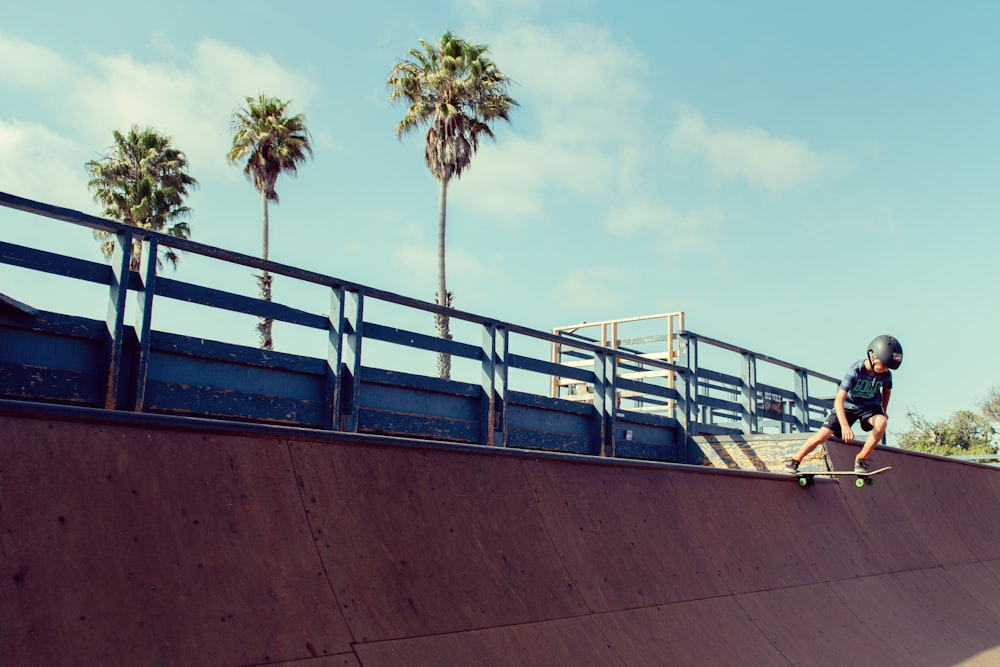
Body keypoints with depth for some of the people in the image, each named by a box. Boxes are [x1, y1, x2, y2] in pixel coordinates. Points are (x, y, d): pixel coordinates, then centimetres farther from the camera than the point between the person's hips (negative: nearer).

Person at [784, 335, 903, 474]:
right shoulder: (856, 370, -30)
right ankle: (795, 460, 8)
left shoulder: (886, 374, -16)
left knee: (882, 422, -32)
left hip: (870, 406, 3)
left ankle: (862, 459, -20)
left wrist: (883, 411, 7)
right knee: (823, 435, -12)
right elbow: (839, 400, -37)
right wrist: (845, 426, -48)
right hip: (848, 405, -3)